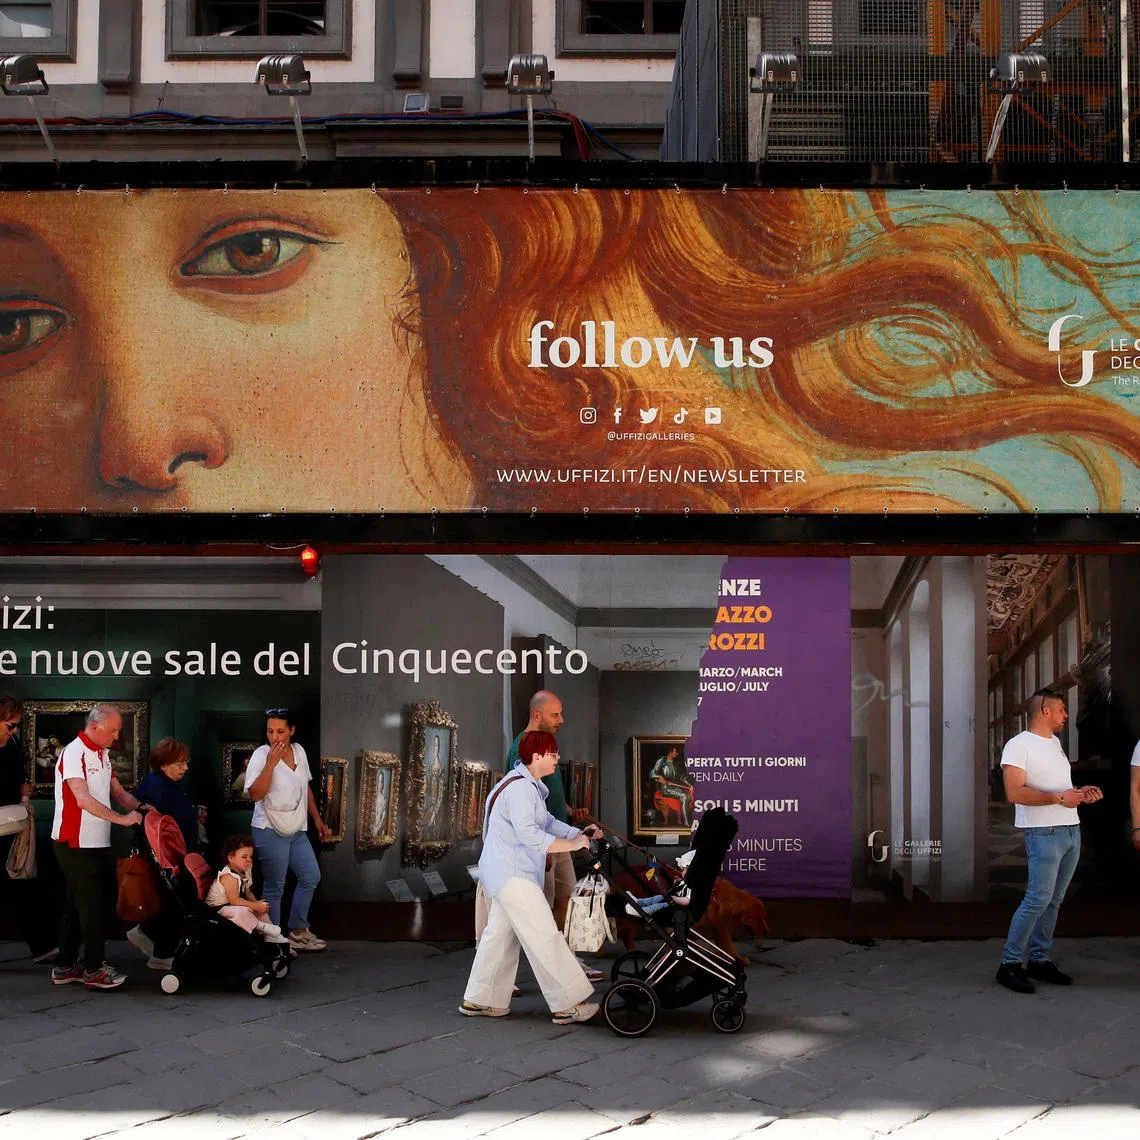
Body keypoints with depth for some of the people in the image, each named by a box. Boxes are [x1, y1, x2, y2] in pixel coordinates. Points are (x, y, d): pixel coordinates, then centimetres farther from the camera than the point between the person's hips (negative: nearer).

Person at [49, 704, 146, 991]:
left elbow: (117, 791, 14)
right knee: (91, 905, -4)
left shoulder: (103, 754, 11)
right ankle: (94, 970, 3)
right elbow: (83, 799, -25)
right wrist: (122, 819, -24)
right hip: (75, 843, -9)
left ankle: (66, 966, 20)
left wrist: (141, 808, -3)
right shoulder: (74, 753, -16)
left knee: (77, 904, 13)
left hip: (96, 843, 9)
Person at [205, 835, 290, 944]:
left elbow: (248, 892, 9)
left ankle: (272, 937, 13)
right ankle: (262, 927, -17)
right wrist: (255, 906, -28)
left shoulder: (244, 873, 1)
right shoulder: (229, 877, -28)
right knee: (242, 911, -37)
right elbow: (234, 900, -32)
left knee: (261, 909, 8)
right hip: (218, 908, -10)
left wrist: (257, 904, -11)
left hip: (233, 906, 10)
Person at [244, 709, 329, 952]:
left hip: (297, 831, 7)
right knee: (275, 887, 0)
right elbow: (255, 794, -25)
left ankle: (297, 930, 26)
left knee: (311, 877, 13)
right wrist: (271, 762, -30)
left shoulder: (299, 751, 4)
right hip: (270, 832, -7)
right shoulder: (261, 756, -15)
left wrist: (317, 819, 18)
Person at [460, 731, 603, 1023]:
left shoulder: (530, 786, 16)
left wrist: (580, 834, 6)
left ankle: (479, 1001, 21)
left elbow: (547, 822, 18)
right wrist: (571, 844, -25)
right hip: (511, 875, -11)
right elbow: (529, 834, -29)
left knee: (499, 935, 15)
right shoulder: (519, 788, -20)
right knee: (544, 936, -10)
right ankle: (567, 1005, -9)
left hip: (509, 875, 11)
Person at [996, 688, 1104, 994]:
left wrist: (1081, 792, 9)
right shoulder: (1018, 745, -11)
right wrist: (1059, 798, -23)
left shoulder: (1054, 742, 17)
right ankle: (1010, 964, -5)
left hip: (1072, 830, 8)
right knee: (1038, 900, -12)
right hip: (1044, 833, -8)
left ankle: (1040, 960, 16)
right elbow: (1015, 793, -20)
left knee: (1053, 901, 9)